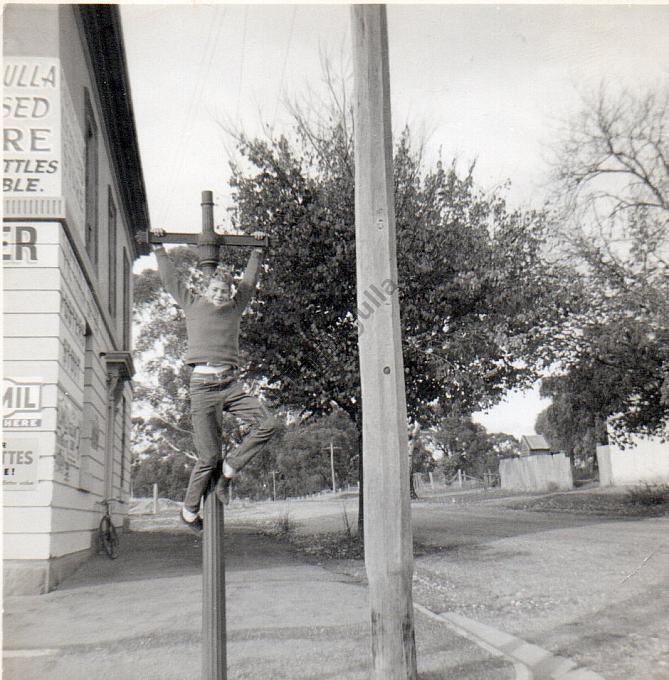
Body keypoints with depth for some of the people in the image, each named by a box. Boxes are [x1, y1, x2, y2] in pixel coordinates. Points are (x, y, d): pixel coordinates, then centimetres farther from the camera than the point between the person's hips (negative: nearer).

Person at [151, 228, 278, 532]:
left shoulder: (235, 308, 14)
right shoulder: (193, 305, 9)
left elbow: (249, 281, 28)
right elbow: (170, 279, 17)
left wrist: (256, 251, 35)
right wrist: (159, 248, 24)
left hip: (231, 384, 4)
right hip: (202, 385, -3)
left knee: (268, 424, -16)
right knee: (209, 456, -2)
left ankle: (229, 468, 4)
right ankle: (189, 509, 19)